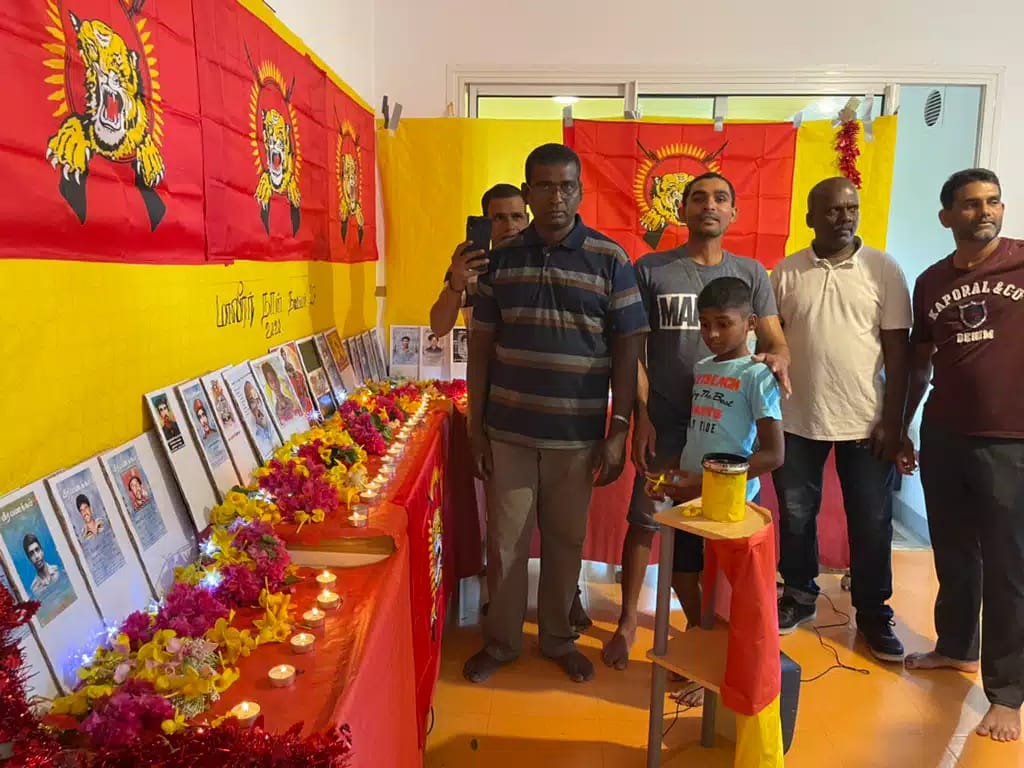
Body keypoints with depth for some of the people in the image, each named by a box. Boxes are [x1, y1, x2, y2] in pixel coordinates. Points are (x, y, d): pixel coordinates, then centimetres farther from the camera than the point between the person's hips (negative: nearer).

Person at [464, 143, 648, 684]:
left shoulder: (610, 260, -3)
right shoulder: (501, 259, 2)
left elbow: (628, 349, -3)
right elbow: (481, 346, 5)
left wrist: (618, 433, -7)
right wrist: (476, 426, 2)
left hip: (577, 434, -1)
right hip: (508, 431, 1)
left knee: (565, 543, 14)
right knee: (504, 542, 11)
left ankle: (559, 639, 35)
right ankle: (500, 641, 31)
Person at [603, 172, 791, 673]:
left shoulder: (751, 274, 6)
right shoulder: (650, 270, -1)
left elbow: (775, 341, 2)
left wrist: (777, 360, -23)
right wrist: (642, 415, -9)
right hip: (665, 423, -2)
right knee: (645, 521, 5)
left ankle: (702, 629, 30)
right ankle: (627, 622, 23)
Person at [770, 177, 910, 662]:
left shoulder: (884, 270, -2)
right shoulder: (785, 273, 0)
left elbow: (898, 351, -2)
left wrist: (892, 422, -6)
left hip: (865, 421, -1)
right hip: (797, 419, 1)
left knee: (871, 523, 9)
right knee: (795, 516, 12)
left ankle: (873, 613, 27)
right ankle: (798, 596, 32)